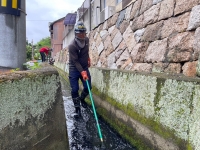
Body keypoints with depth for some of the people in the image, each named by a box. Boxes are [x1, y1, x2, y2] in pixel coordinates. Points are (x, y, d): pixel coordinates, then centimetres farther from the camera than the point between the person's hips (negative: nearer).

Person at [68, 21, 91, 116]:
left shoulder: (86, 40, -4)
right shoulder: (72, 46, -23)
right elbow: (75, 61, -25)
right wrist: (82, 72, -32)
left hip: (84, 68, 5)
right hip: (74, 69, -5)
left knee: (88, 87, 2)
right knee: (75, 89, -6)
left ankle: (82, 99, 32)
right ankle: (77, 107, 11)